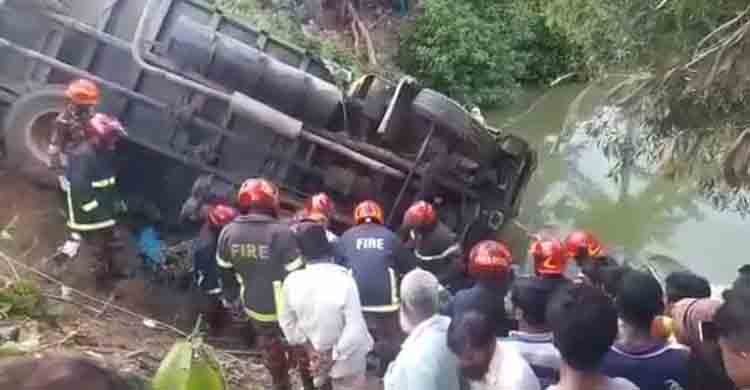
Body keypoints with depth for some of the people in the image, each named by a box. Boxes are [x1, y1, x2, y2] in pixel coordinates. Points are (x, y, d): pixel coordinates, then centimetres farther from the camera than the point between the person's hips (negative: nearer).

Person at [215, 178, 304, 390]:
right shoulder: (281, 232, -27)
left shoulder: (228, 232, -12)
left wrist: (234, 294, 20)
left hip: (254, 305, 4)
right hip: (285, 306, -4)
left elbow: (225, 272, 3)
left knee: (269, 346, 26)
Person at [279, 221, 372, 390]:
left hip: (316, 355, 3)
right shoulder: (343, 281, -30)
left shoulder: (292, 281, -19)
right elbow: (355, 329, -29)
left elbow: (286, 320, -4)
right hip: (348, 359, -3)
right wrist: (336, 356, -17)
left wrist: (307, 345, 2)